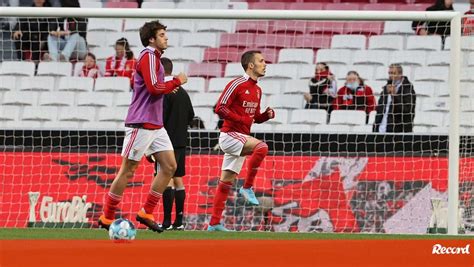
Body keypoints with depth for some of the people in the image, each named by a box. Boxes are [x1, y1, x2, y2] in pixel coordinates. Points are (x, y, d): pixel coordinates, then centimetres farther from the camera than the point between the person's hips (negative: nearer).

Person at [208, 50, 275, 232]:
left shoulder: (257, 90, 15)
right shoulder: (237, 85, -11)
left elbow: (256, 118, 23)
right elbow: (220, 108, -16)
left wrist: (267, 115, 2)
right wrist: (241, 119, -20)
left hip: (241, 138, 9)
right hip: (230, 134, -9)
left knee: (227, 181, 8)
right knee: (261, 147, -30)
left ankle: (214, 223, 10)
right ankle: (247, 187, -19)